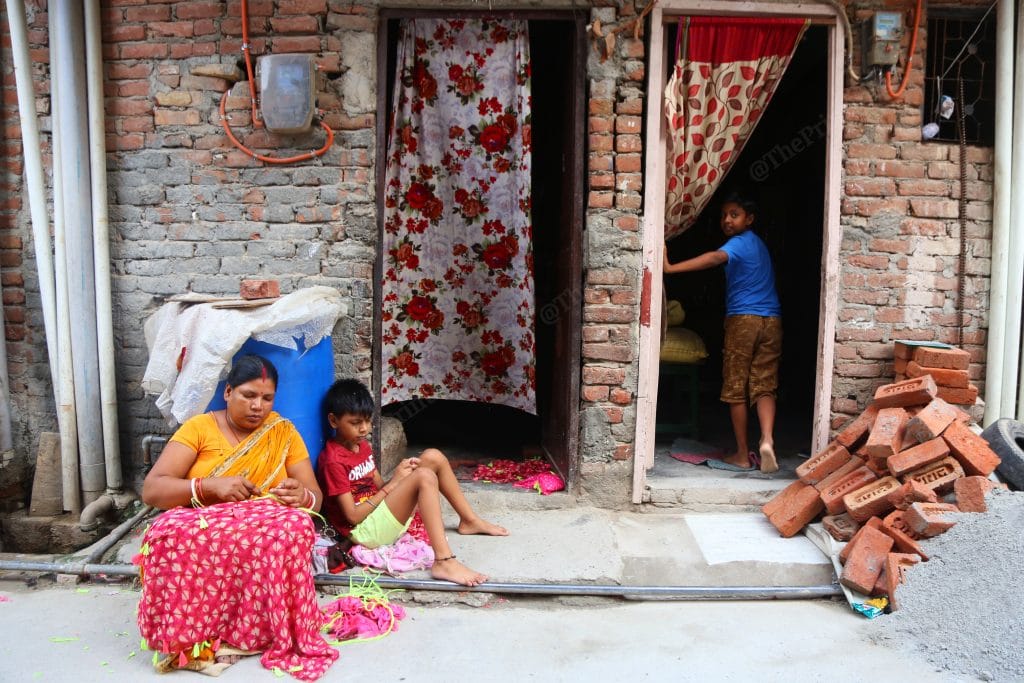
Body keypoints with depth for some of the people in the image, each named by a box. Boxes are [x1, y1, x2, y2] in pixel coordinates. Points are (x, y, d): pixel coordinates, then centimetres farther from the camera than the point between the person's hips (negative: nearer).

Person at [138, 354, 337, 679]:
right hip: (201, 534, -1)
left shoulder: (284, 433, 8)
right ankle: (183, 639, -21)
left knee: (295, 526, -34)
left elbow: (315, 496, 7)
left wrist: (302, 496, -18)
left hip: (267, 534, 1)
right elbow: (151, 490, -5)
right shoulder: (199, 428, 2)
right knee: (169, 533, -36)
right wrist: (209, 486, -21)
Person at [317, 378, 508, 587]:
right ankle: (443, 562, -37)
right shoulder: (333, 461, -17)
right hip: (364, 529, -9)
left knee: (433, 457, 2)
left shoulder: (362, 446, 12)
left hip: (379, 512, 9)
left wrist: (398, 475, -10)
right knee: (424, 477, -29)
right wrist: (394, 483, -14)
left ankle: (469, 520, 13)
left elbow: (379, 488, 12)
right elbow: (353, 516, -19)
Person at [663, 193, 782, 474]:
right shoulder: (757, 243, 19)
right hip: (771, 321, 7)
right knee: (764, 386, 5)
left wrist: (671, 267, -39)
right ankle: (767, 439, -17)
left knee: (736, 389, 2)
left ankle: (742, 454, 6)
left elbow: (715, 258, -29)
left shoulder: (739, 243, -8)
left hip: (742, 319, -7)